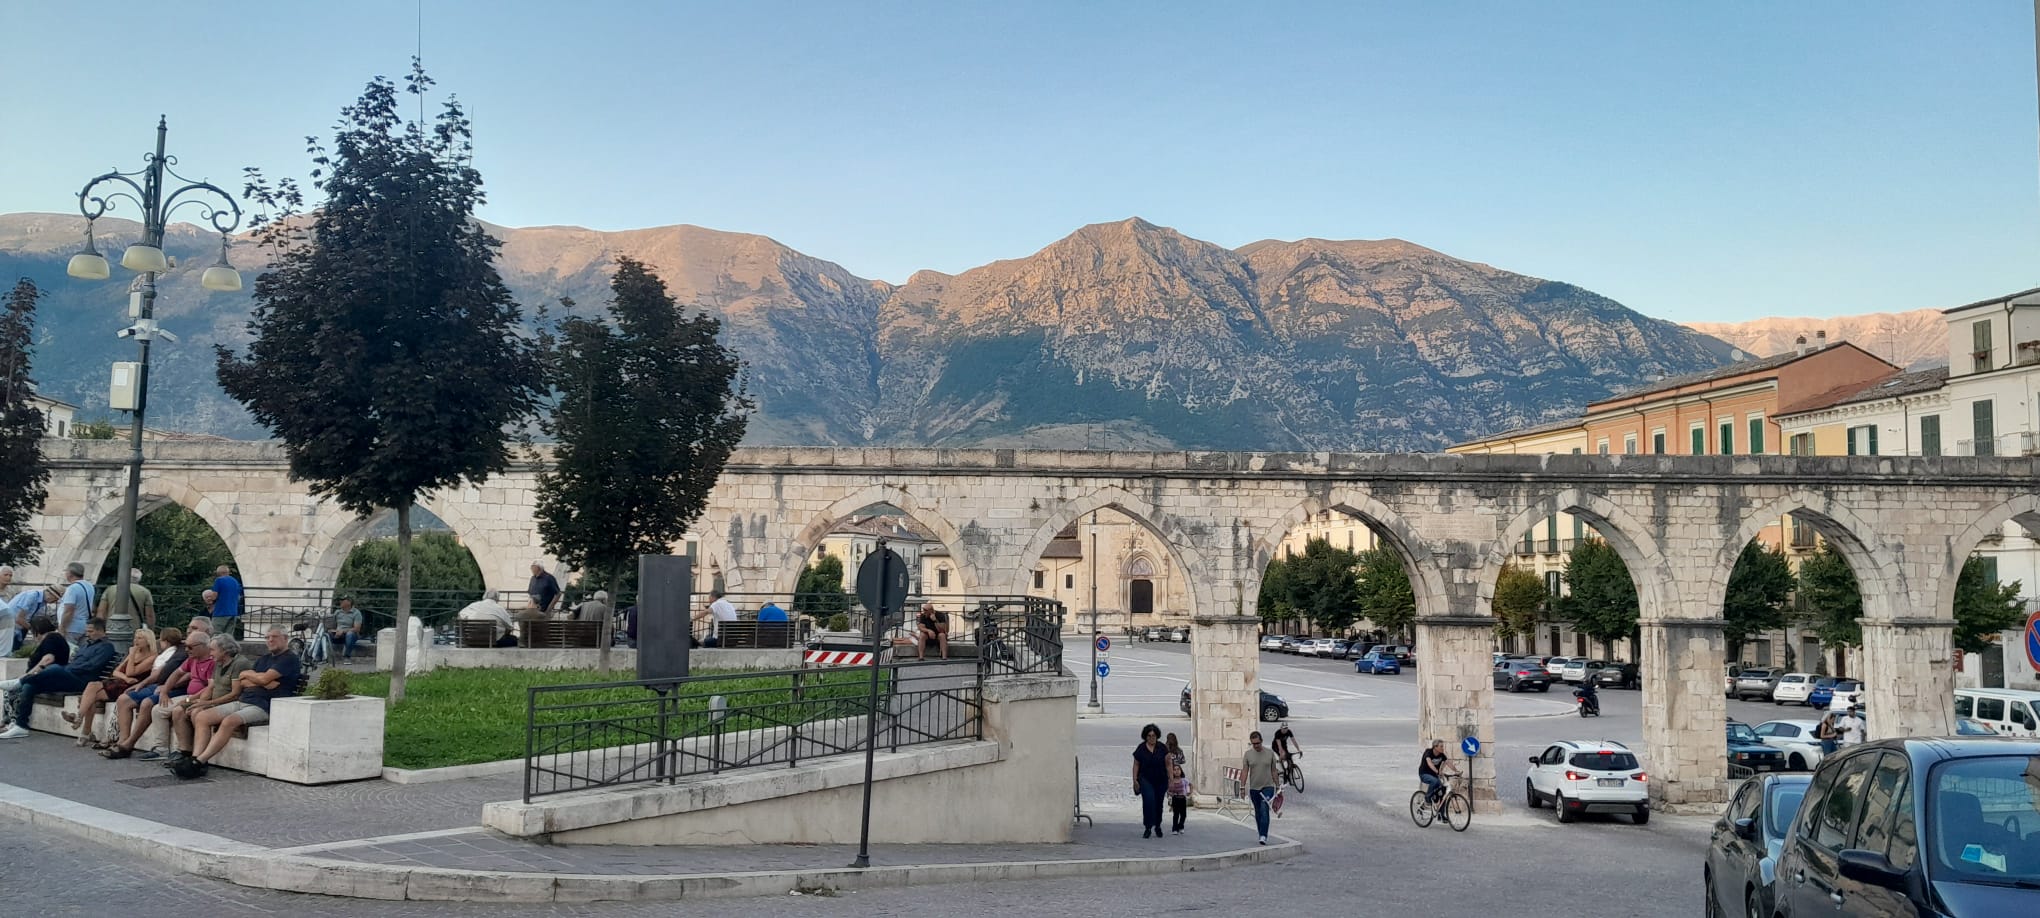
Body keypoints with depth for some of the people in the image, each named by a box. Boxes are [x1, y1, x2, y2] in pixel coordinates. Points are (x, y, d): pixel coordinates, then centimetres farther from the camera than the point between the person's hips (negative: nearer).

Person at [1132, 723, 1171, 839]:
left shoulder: (1162, 748, -3)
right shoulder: (1141, 749, -2)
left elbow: (1168, 764, 0)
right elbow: (1136, 765, 5)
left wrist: (1171, 780, -4)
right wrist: (1135, 780, 0)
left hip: (1160, 781, 1)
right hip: (1145, 780, -1)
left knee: (1158, 803, 11)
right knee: (1148, 800, -21)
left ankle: (1157, 826, 33)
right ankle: (1148, 827, -15)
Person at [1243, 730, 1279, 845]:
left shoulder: (1270, 753, -1)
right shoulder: (1248, 754, 1)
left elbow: (1273, 771, 5)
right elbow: (1245, 771, 0)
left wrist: (1277, 786, 6)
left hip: (1267, 787, -2)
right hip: (1254, 788, 3)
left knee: (1264, 810, -17)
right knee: (1258, 812, 11)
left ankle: (1264, 836, -20)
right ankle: (1261, 834, 22)